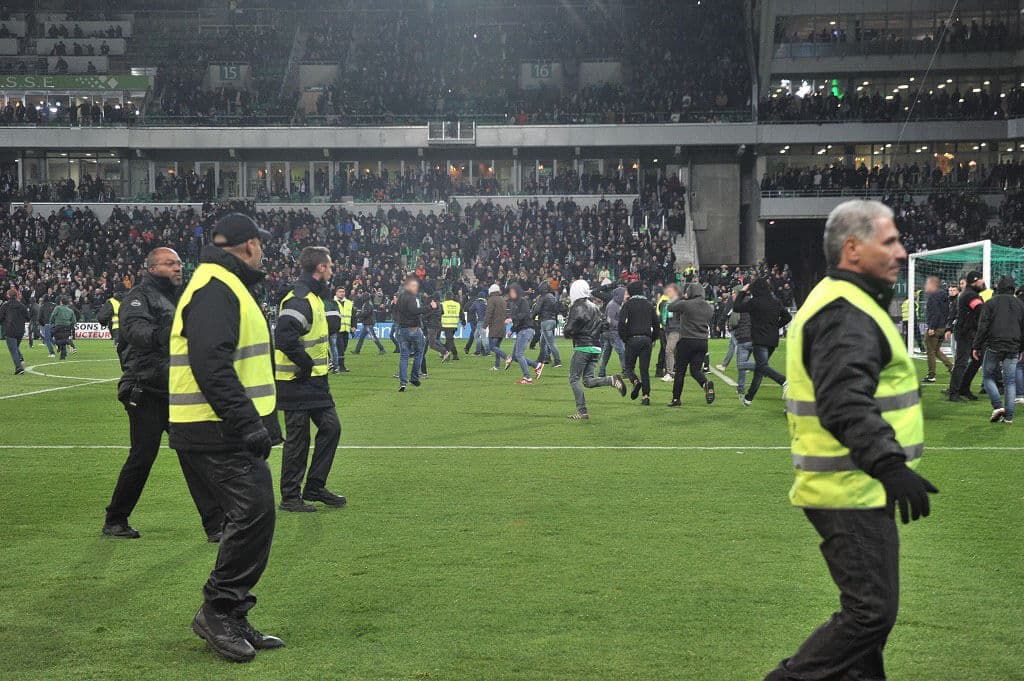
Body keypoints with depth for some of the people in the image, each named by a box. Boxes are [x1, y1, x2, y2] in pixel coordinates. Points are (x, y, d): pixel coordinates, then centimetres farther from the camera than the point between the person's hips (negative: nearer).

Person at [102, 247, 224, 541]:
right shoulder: (139, 296, -4)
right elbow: (134, 329, -25)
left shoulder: (181, 297, 20)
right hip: (147, 392, -6)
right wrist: (163, 334, -41)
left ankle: (216, 525, 0)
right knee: (142, 457, 0)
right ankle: (115, 520, 19)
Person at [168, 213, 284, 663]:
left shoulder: (226, 287, 21)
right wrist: (246, 423, -26)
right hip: (219, 432, -11)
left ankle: (232, 620, 17)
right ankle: (218, 610, -3)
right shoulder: (215, 289, -14)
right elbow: (211, 365, -24)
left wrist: (251, 422, 21)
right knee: (253, 513, -13)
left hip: (228, 429, 11)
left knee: (250, 517, 11)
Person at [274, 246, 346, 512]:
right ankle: (290, 497, 10)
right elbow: (284, 339, -31)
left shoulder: (314, 297, 14)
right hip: (297, 383, -10)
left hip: (315, 381, 10)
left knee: (330, 427, 11)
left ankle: (315, 488, 22)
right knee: (298, 438, -2)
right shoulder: (298, 300, -20)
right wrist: (307, 365, -21)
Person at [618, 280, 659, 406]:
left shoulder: (628, 304, 0)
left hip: (632, 339, -4)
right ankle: (646, 396, -3)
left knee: (628, 366, 8)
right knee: (645, 369, 5)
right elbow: (656, 324, 12)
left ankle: (636, 381, -21)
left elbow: (622, 323, -11)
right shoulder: (649, 305, 14)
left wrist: (624, 338, -2)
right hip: (646, 339, 4)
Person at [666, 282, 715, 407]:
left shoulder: (685, 304, -11)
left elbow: (670, 307, 2)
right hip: (703, 342, 5)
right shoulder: (709, 308, 7)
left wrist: (682, 298, 15)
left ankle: (676, 399, 11)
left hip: (687, 341, -5)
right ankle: (706, 383, -20)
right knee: (696, 370, 11)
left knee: (680, 371, 6)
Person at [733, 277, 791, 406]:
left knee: (762, 366, -11)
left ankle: (784, 381, -35)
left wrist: (742, 292, 6)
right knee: (759, 367, 15)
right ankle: (749, 397, 23)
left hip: (760, 340, -7)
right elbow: (787, 317, 11)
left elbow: (736, 308, -3)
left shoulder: (754, 302, -11)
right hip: (773, 340, 7)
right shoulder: (776, 302, 7)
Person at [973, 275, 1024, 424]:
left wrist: (976, 346, -1)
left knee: (988, 376, 9)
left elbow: (983, 327, -7)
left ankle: (997, 406, -8)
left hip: (994, 346, -3)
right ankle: (1009, 415, 2)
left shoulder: (991, 303, -3)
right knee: (1010, 381, 6)